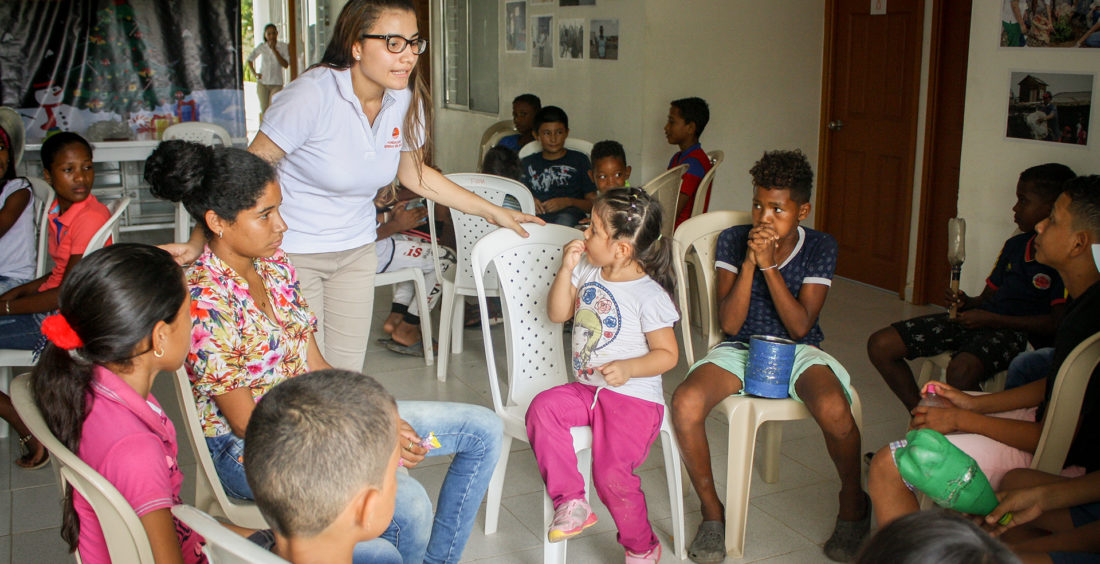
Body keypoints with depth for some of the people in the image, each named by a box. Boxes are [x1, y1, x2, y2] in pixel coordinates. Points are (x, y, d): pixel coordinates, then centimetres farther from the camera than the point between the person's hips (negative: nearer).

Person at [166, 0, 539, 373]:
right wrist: (198, 243, -31)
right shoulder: (312, 95, -23)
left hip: (357, 251, 6)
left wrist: (492, 212, 11)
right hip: (293, 252, -5)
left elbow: (413, 173, 12)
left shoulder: (406, 100, -5)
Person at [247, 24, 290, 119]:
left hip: (277, 83, -2)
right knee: (264, 110, 2)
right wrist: (255, 74, 5)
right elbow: (250, 59, 17)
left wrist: (274, 50, -16)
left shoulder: (283, 47, -3)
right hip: (262, 83, 2)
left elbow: (285, 65, -13)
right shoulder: (261, 47, 3)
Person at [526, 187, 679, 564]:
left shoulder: (649, 296, -14)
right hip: (586, 390, 7)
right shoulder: (587, 271, 6)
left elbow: (667, 354, -11)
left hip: (634, 397, -7)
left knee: (611, 473, -19)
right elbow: (557, 314, 9)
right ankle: (570, 502, -13)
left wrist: (628, 368, -28)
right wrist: (567, 269, -3)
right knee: (543, 408, -21)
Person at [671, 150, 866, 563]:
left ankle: (853, 500, -1)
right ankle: (712, 511, -6)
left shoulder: (820, 248, -4)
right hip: (741, 348, 1)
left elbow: (799, 327, -14)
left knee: (834, 409, -34)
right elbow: (730, 324, -11)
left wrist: (769, 265, -22)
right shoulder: (733, 240, -4)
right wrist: (749, 261, -22)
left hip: (797, 351, -1)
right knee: (685, 403, -30)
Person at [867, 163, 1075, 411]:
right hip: (977, 320, 8)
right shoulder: (1015, 244, 17)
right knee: (880, 345, -5)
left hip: (1014, 331, -8)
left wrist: (991, 318, -14)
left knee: (961, 370, -42)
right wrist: (967, 303, -1)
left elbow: (1058, 323, -15)